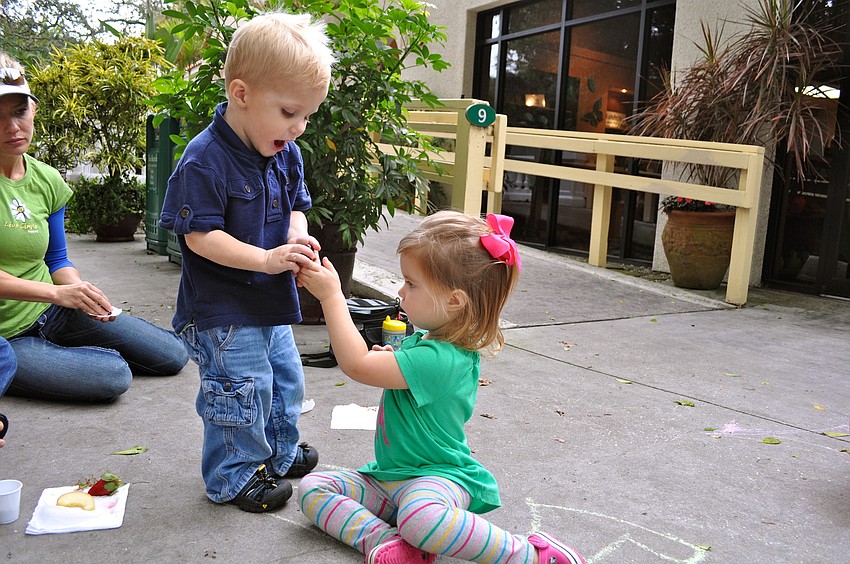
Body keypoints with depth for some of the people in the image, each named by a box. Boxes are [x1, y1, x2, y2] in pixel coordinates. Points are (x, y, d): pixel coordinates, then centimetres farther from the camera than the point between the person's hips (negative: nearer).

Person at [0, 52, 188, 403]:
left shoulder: (47, 181, 2)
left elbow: (57, 260, 10)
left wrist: (84, 295, -10)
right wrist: (58, 293, -28)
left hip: (53, 311, 6)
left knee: (173, 357, 5)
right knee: (114, 375, -25)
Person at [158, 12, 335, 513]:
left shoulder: (287, 153, 1)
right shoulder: (204, 160, -22)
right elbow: (201, 236, -23)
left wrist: (297, 236, -10)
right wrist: (267, 258, -30)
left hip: (271, 301, 8)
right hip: (222, 309, -8)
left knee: (286, 378, 20)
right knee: (244, 389, -2)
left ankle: (279, 452, 42)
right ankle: (234, 477, 20)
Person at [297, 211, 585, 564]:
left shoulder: (438, 359, -26)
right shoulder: (425, 338, 4)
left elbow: (356, 364, -28)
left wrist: (331, 295, -22)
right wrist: (391, 360, 4)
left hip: (437, 477, -10)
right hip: (388, 476, 10)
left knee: (420, 515, -42)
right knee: (313, 487, -2)